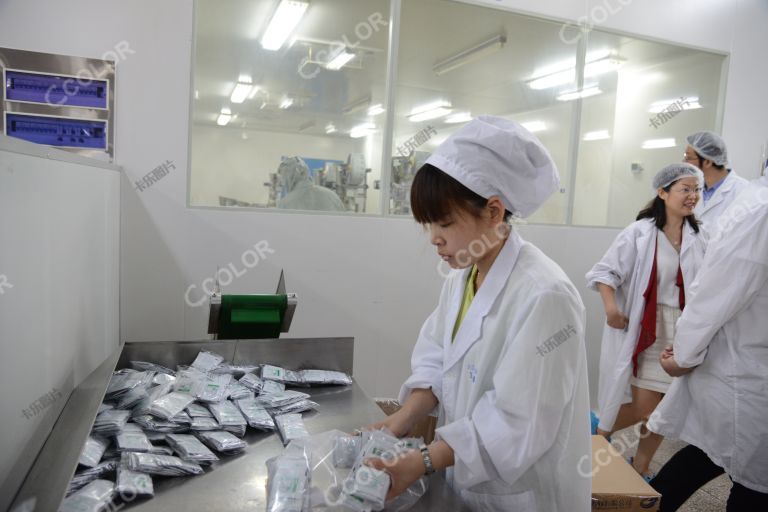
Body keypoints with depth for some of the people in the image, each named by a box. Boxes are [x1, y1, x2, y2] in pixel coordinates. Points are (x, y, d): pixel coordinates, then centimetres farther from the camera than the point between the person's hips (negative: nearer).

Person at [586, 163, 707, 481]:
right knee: (644, 407, -6)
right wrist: (611, 307, -21)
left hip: (682, 332, 5)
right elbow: (604, 271, -7)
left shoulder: (699, 239, 5)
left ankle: (640, 468, 30)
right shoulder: (639, 233, -8)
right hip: (643, 329, -5)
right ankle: (598, 433, 23)